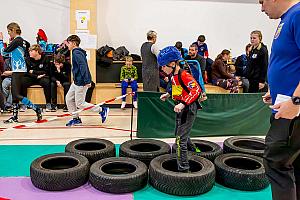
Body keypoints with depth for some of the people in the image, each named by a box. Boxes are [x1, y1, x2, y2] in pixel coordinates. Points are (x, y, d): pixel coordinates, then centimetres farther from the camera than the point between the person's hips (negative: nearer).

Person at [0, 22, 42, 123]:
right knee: (14, 94, 12)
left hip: (18, 71, -10)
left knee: (17, 95, -9)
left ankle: (37, 109, -7)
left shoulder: (16, 41, -13)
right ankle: (14, 117, 18)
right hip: (17, 70, 10)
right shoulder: (22, 41, 13)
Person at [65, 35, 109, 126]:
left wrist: (87, 81, -30)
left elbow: (83, 67, -25)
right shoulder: (77, 52, 15)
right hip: (76, 82, 10)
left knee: (80, 104, -2)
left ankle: (102, 110, 5)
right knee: (69, 98, 11)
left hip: (81, 82, -10)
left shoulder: (76, 53, -16)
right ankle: (76, 118, 20)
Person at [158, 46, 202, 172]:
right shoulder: (174, 75, 7)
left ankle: (183, 169, -1)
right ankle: (194, 150, 50)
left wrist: (183, 104, -32)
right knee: (179, 133, 26)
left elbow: (196, 90, -27)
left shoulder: (184, 75, -22)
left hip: (188, 109, -10)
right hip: (181, 108, 10)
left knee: (180, 139, -9)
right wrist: (168, 94, 11)